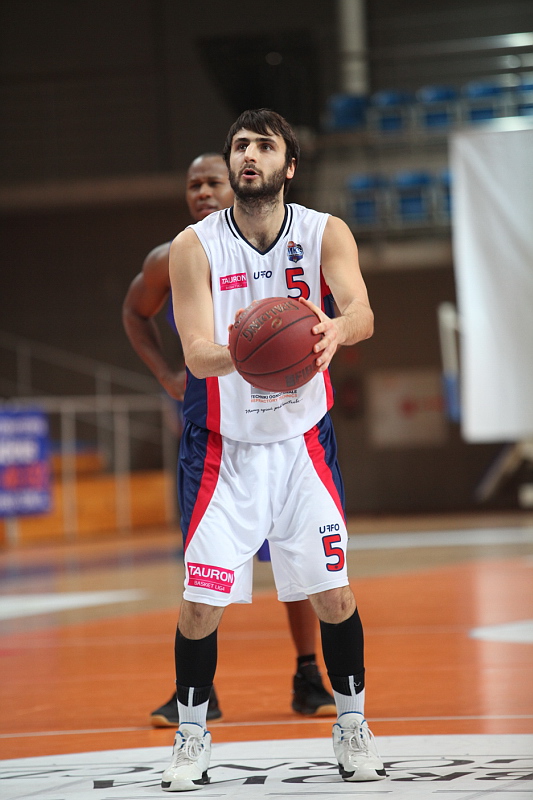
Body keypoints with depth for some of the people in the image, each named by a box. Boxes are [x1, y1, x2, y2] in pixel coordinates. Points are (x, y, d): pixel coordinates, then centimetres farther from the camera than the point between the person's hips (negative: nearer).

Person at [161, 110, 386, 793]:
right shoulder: (195, 245, -10)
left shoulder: (325, 234, -8)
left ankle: (351, 726, 23)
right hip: (223, 446, -1)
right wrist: (240, 352, -42)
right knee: (200, 603, -3)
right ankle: (192, 735, 18)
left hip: (302, 440, 1)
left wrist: (336, 328, -50)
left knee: (334, 595, 2)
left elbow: (362, 312, -25)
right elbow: (196, 354, -19)